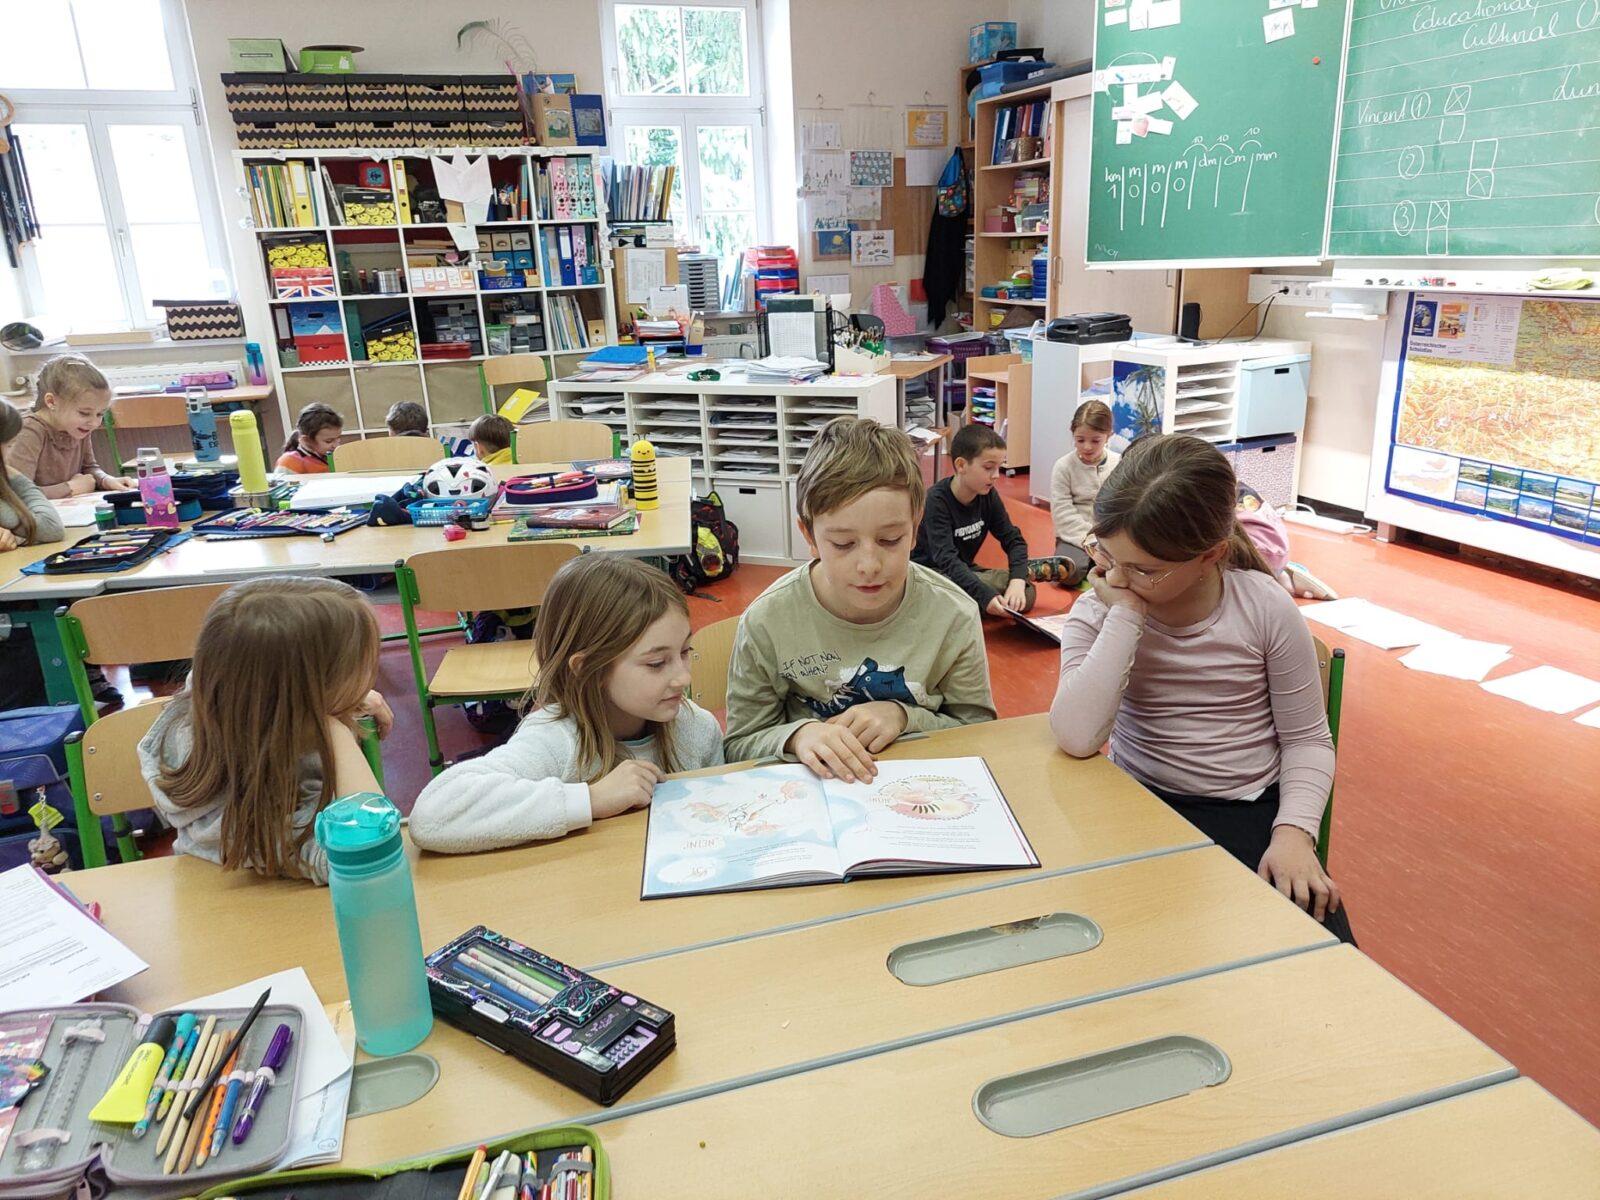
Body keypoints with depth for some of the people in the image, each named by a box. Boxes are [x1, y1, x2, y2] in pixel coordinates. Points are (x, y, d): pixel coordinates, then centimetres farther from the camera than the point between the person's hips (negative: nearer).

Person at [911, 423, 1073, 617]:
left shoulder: (988, 495, -1)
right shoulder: (937, 500, -20)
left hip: (965, 571, 6)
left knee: (1026, 594, -18)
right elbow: (946, 560, -30)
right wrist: (986, 596, -43)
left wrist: (1017, 580, -23)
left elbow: (1013, 539, -3)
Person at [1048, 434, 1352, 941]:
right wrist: (1126, 614, -24)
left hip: (1253, 809, 1)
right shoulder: (1099, 612, -8)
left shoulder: (1267, 609, -9)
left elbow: (1307, 740, 0)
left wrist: (1293, 831, -17)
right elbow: (1078, 738, -26)